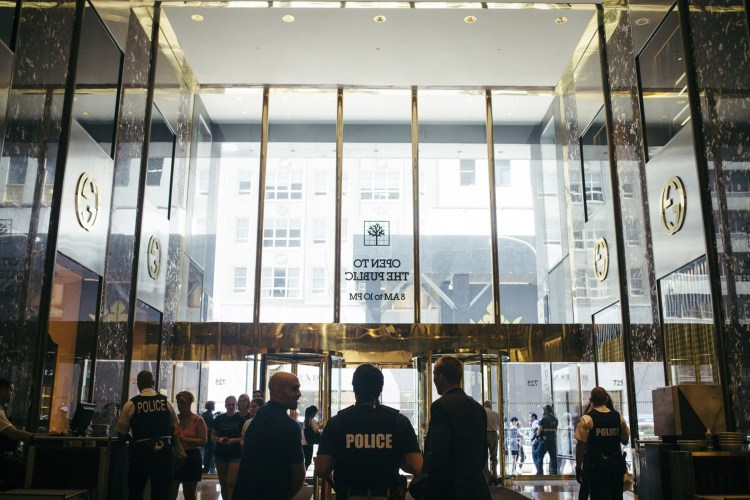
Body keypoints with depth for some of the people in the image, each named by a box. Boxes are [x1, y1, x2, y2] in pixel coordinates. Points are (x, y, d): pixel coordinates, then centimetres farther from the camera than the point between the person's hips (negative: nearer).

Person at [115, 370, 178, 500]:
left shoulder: (130, 404, -6)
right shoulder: (166, 402, 2)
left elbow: (122, 434, -1)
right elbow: (174, 428, 11)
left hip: (140, 450, -2)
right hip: (163, 450, 2)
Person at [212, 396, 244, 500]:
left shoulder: (241, 419, -5)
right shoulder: (219, 419, 4)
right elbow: (213, 436, 10)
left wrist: (234, 440, -21)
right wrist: (219, 439, -11)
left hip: (236, 455, -4)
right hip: (220, 455, 4)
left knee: (231, 483, -11)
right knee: (223, 483, 12)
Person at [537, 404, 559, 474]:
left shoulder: (543, 418, -9)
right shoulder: (555, 419, 8)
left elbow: (539, 429, -10)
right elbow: (556, 429, 11)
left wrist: (537, 435, 7)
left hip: (545, 439, -5)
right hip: (553, 439, 5)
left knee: (540, 456, 2)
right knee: (553, 456, 8)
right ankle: (553, 471, 6)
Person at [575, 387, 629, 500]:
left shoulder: (587, 419, -10)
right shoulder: (618, 417, 3)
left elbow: (580, 445, -10)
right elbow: (625, 440, 12)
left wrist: (578, 467, -2)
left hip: (596, 465, -4)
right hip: (616, 463, 4)